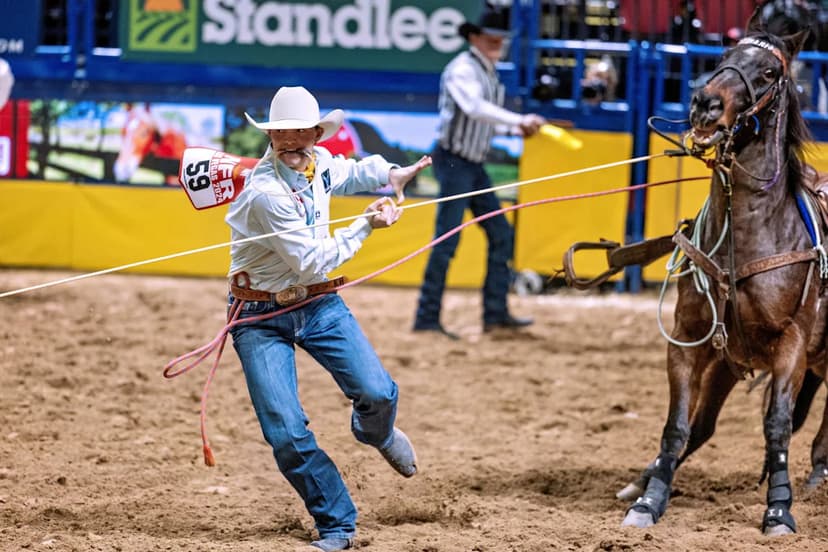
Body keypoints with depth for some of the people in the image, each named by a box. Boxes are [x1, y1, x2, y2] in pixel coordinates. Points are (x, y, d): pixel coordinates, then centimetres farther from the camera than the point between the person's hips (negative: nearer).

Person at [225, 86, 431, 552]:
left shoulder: (320, 163, -2)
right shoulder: (266, 193, -27)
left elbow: (349, 174, 25)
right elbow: (313, 261, -21)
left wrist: (392, 174, 8)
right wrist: (365, 226, -17)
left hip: (319, 305, 6)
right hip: (262, 317, -6)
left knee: (376, 393, -8)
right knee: (286, 434, -12)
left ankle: (378, 433, 31)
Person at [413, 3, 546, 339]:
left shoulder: (489, 73, 13)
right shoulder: (462, 69, -15)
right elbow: (475, 108, -31)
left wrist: (516, 130, 3)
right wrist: (519, 120, -37)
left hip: (475, 166, 10)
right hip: (454, 162, -10)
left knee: (501, 235, 9)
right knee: (447, 241, -10)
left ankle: (495, 313, 13)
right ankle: (427, 318, -6)